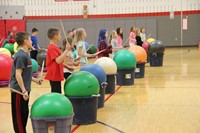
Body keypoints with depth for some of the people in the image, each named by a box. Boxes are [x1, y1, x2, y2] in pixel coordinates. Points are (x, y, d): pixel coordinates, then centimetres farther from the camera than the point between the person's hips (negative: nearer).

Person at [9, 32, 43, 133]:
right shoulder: (21, 56, -18)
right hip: (19, 90, -10)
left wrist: (35, 80, 22)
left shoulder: (25, 54, 12)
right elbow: (18, 74, -23)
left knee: (24, 113, 16)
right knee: (19, 115, 0)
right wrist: (24, 91, -26)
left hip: (24, 89, 10)